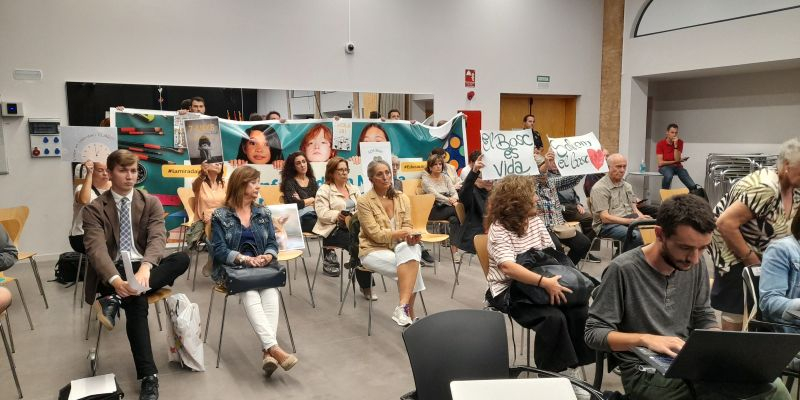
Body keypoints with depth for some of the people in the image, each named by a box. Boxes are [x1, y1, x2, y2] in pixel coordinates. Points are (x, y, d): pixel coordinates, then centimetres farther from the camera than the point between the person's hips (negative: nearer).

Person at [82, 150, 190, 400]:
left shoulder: (151, 203, 6)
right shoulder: (94, 209, -1)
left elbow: (157, 238, -11)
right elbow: (96, 249, -16)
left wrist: (145, 268, -34)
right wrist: (116, 279, -37)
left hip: (143, 269, 3)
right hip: (113, 273, -3)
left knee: (182, 258, -27)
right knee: (136, 301, -35)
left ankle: (115, 299, -32)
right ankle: (149, 376, -30)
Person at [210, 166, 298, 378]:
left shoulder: (263, 213, 14)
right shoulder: (220, 215, 2)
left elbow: (273, 243, 8)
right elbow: (219, 250, -7)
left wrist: (267, 256, -15)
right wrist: (244, 259, -23)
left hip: (261, 268, 3)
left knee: (271, 294, -31)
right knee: (250, 296, -34)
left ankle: (267, 353, -41)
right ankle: (274, 348, -45)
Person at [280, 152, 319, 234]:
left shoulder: (312, 181, 21)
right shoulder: (290, 182, 5)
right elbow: (294, 204, -11)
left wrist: (303, 201, -5)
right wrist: (312, 199, 3)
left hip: (315, 215, 5)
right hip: (302, 218, -5)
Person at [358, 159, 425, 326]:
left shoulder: (402, 198, 6)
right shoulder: (364, 201, -9)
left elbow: (407, 226, 3)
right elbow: (376, 235, -14)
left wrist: (411, 236, -21)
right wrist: (402, 233, -25)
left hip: (400, 247, 4)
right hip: (374, 250, -4)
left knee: (411, 249, -32)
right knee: (411, 264, -28)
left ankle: (403, 307, -32)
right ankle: (409, 313, -19)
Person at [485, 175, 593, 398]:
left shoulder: (535, 220, 8)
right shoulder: (499, 228, -14)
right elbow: (508, 267, -28)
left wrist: (561, 277, -12)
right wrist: (545, 282, -37)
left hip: (536, 285, 7)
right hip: (509, 290, -6)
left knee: (579, 311, -16)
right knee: (553, 318, -28)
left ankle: (570, 373, -3)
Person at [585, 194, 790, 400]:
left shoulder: (696, 264, 0)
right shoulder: (623, 270, -18)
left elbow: (703, 317, 13)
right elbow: (594, 333, -15)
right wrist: (645, 339, -29)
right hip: (645, 371, -6)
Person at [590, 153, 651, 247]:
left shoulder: (627, 186, 20)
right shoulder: (599, 188, -5)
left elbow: (634, 209, 18)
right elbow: (605, 218, -12)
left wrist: (642, 217, -7)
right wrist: (632, 221, -19)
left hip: (630, 221, 7)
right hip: (607, 225, -7)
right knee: (636, 235, -34)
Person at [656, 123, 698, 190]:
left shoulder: (680, 142, -1)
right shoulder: (660, 144, -8)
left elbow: (677, 159, -13)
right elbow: (660, 163, -13)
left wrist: (676, 145, -20)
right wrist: (675, 161, -9)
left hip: (677, 166, 3)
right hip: (665, 167, -2)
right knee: (668, 176, -40)